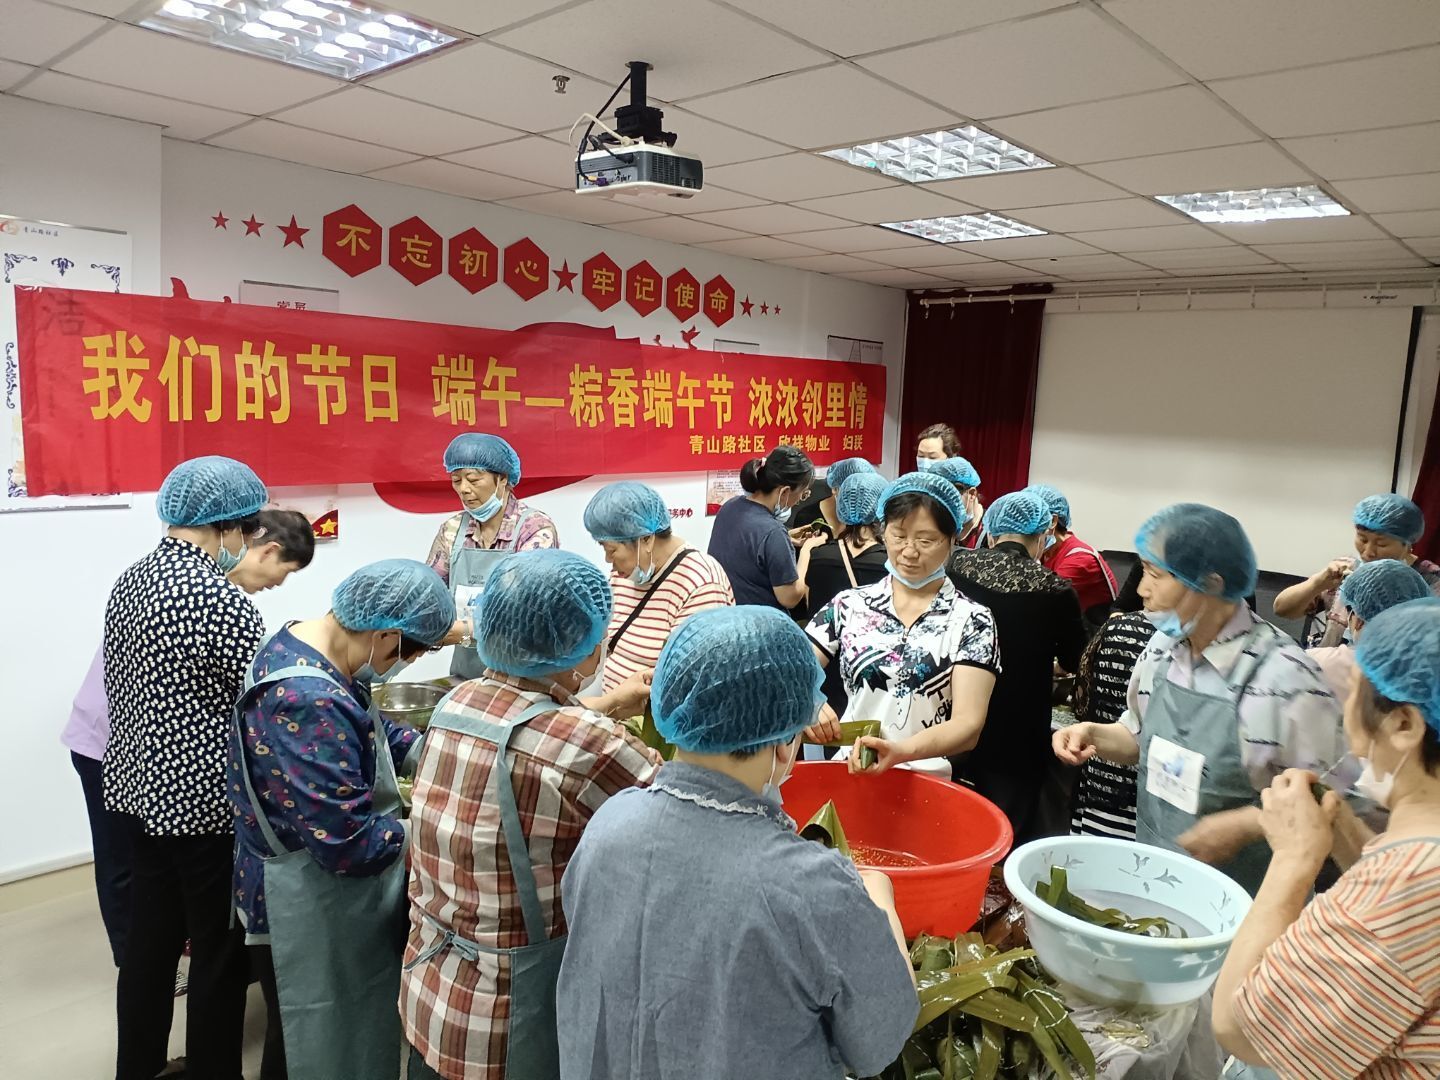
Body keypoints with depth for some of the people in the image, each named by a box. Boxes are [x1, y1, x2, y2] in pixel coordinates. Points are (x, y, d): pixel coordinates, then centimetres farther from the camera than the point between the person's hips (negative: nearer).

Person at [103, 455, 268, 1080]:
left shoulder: (129, 582, 6)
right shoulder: (220, 599, -22)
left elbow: (120, 688, 13)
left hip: (139, 787, 9)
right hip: (204, 800, -9)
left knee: (149, 940, 21)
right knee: (220, 952, 8)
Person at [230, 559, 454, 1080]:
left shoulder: (297, 644, -3)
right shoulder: (308, 706, -35)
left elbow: (363, 728, 14)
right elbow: (350, 843, -32)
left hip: (312, 890, 9)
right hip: (308, 910, -9)